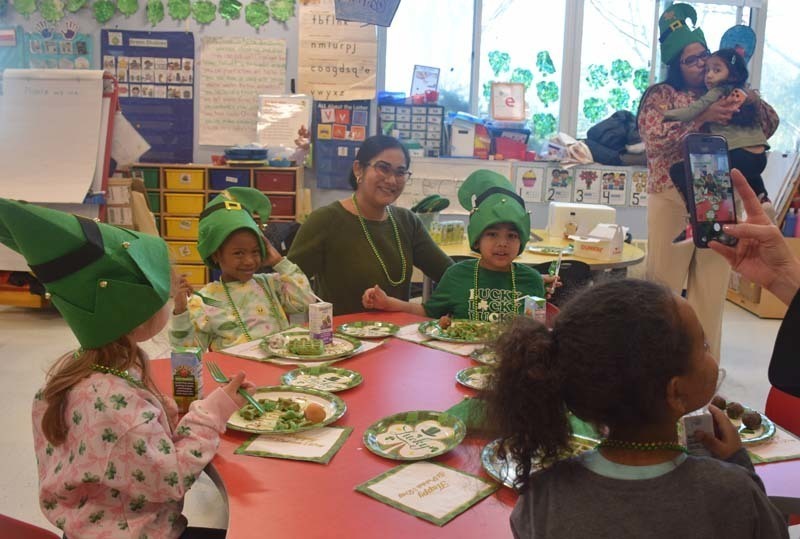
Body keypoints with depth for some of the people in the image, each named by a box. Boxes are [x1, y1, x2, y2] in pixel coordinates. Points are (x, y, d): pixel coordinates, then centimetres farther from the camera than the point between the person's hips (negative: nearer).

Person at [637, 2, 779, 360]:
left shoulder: (724, 94, 12)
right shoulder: (661, 96, -1)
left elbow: (770, 125, 8)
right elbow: (656, 139, -18)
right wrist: (703, 118, -23)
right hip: (673, 200, -4)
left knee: (711, 285, 9)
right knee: (664, 283, 3)